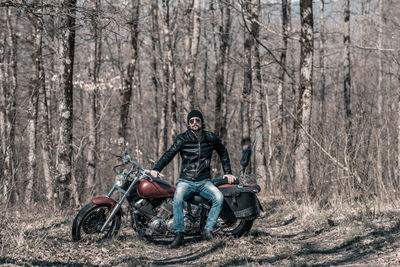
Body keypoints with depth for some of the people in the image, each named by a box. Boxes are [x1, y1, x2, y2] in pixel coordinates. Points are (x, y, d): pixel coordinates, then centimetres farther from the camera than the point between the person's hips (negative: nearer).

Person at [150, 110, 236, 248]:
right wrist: (156, 169, -28)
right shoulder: (182, 138, -1)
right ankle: (179, 235, -29)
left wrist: (228, 172, 20)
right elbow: (169, 154, -13)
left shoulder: (211, 138, 7)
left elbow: (223, 153, 24)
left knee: (219, 197, -26)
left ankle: (208, 229, -17)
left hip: (204, 181, 2)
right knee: (178, 199, -32)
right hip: (186, 181, -2)